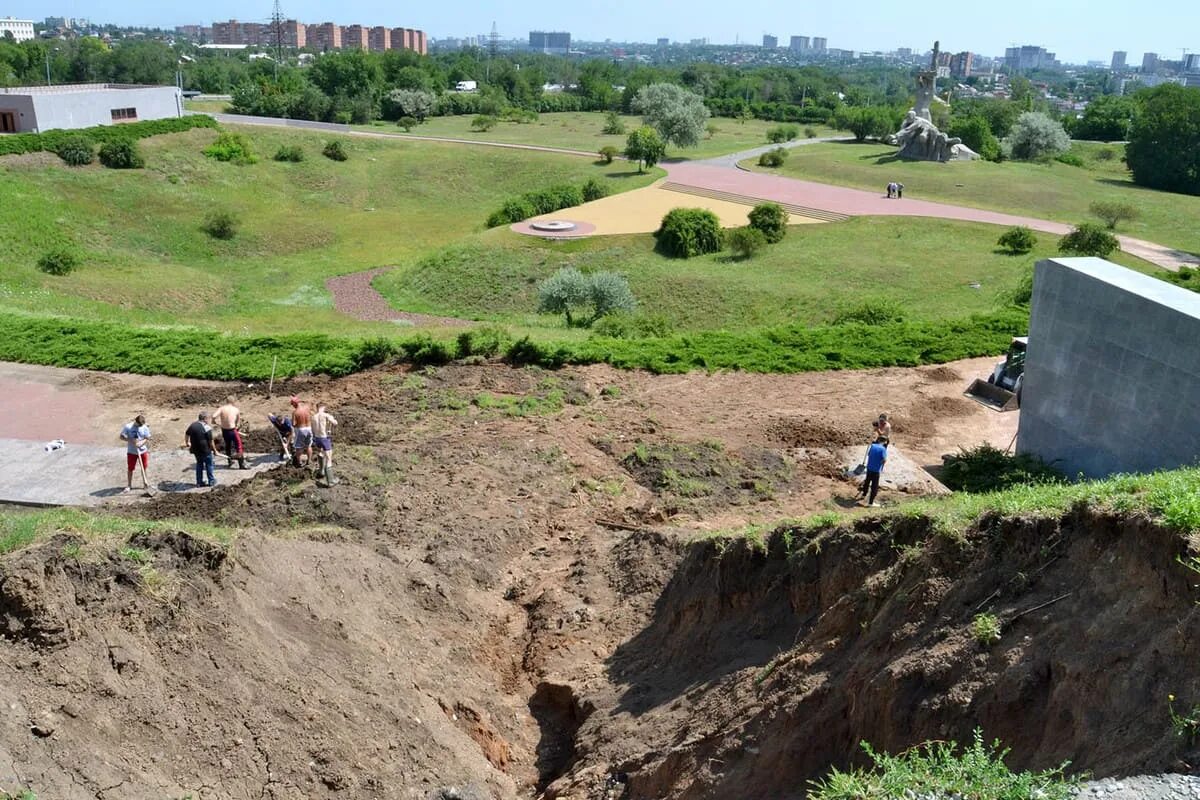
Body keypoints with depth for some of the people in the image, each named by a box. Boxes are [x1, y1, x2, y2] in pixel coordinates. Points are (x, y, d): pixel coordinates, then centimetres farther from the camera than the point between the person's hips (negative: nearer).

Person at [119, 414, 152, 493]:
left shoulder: (145, 427, -5)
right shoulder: (128, 427, -8)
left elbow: (147, 439, -3)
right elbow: (122, 437, -7)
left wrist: (141, 443, -22)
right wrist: (131, 440, -22)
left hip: (143, 451, 1)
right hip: (131, 452, -1)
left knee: (144, 468, 10)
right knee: (130, 469, 6)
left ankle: (145, 483, 25)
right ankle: (129, 485, 19)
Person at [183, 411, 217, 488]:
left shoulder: (192, 425, 1)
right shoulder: (207, 428, -19)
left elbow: (186, 434, 18)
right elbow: (210, 441, -16)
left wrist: (186, 442, 36)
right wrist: (214, 449, -3)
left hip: (195, 450, 6)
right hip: (205, 450, -6)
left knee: (199, 464, 21)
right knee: (209, 465, 12)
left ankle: (199, 482, 26)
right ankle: (211, 481, 21)